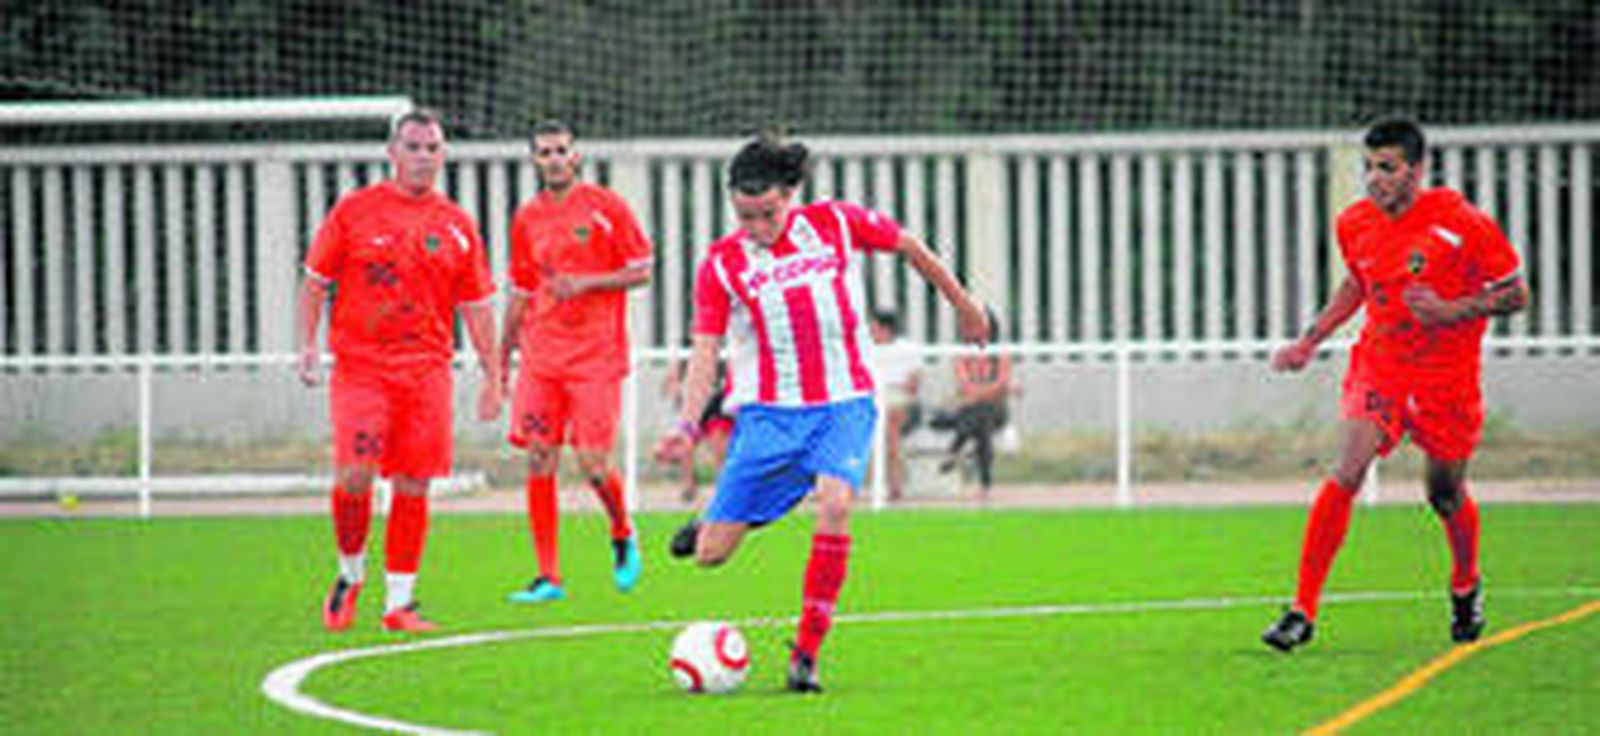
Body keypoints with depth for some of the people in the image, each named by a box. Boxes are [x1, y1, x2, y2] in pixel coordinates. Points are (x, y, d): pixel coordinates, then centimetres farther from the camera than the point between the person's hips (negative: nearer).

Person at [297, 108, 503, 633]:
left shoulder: (456, 225, 9)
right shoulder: (354, 210, 3)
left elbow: (476, 307, 13)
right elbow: (315, 280, 7)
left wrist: (493, 377, 9)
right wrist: (307, 345, -5)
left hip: (426, 369, 2)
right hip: (359, 367, -2)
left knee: (413, 487, -1)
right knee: (354, 475, -14)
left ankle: (399, 601, 8)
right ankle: (350, 572, 10)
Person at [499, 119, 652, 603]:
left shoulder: (605, 207, -1)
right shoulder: (527, 219, 10)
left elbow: (641, 272, 0)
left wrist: (586, 283, -15)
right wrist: (502, 359, 15)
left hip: (596, 356, -4)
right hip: (541, 357, 4)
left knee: (593, 463, -11)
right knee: (539, 461, -3)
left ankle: (623, 536, 20)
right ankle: (548, 577, 2)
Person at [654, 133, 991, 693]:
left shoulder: (836, 224, -1)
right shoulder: (721, 264, -2)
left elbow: (910, 247, 14)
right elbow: (705, 349, -5)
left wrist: (962, 304, 24)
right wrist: (687, 425, -19)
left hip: (844, 403, -1)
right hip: (767, 412, 1)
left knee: (834, 504, -30)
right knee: (712, 555, -6)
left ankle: (806, 653, -19)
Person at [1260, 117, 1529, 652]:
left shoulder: (1463, 224, -16)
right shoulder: (1354, 225, -3)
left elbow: (1515, 294, -8)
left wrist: (1451, 311, -23)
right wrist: (1311, 340, 11)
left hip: (1447, 380, -2)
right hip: (1377, 368, 2)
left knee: (1445, 495, 11)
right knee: (1347, 473, -18)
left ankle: (1466, 586, 45)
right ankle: (1302, 612, -17)